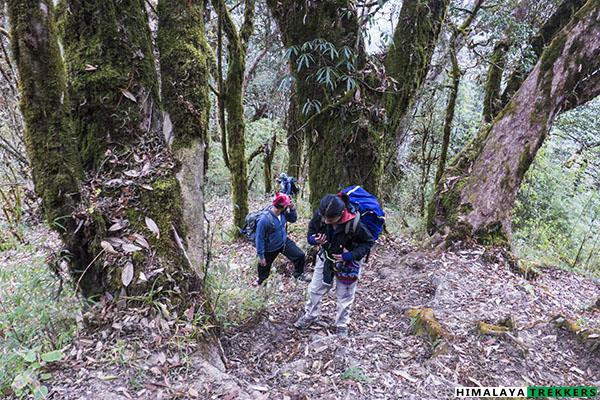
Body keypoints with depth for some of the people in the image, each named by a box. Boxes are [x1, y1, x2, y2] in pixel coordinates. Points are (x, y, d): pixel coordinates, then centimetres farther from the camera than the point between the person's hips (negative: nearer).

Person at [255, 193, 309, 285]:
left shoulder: (283, 212, -17)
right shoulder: (264, 220, -36)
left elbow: (293, 219, 2)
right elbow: (260, 238, -26)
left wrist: (292, 208, -18)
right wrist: (260, 255, -19)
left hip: (284, 242, 5)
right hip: (271, 249, -5)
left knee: (300, 255, 1)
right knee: (264, 265, 20)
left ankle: (298, 274, 30)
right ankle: (261, 279, 54)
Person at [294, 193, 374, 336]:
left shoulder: (353, 223, -37)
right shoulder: (319, 215, -27)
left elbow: (369, 242, -19)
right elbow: (311, 231, -6)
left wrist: (351, 255, -30)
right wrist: (314, 239, -29)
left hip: (347, 262, -3)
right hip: (326, 257, 4)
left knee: (344, 296, 13)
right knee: (315, 289, 16)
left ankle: (341, 326, 35)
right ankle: (310, 316, 41)